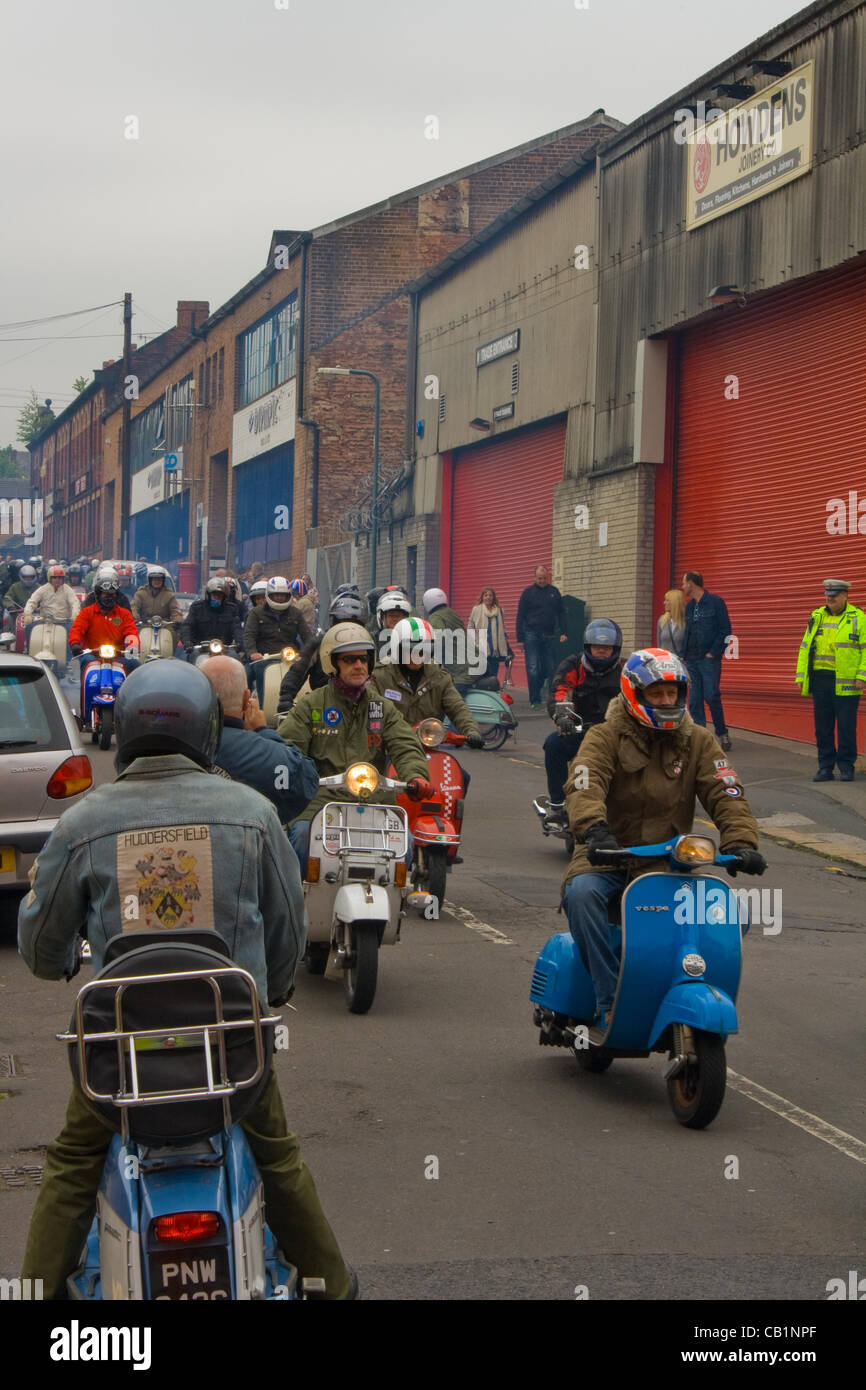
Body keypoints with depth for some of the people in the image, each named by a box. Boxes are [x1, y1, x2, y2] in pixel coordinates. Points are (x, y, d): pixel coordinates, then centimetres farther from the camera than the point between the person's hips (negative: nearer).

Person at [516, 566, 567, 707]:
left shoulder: (554, 592, 10)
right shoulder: (528, 592, 2)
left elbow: (561, 613, 15)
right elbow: (520, 616, 3)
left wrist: (562, 632, 2)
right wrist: (520, 638, -3)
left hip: (549, 636, 3)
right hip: (531, 635, -3)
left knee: (548, 668, 6)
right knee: (533, 669, -8)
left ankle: (536, 693, 23)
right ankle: (535, 700, -5)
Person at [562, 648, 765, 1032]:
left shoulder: (698, 741, 10)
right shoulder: (606, 736, -1)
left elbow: (726, 794, -1)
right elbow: (583, 785, -19)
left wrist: (740, 842, -21)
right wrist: (594, 828, -41)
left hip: (668, 861, 2)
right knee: (582, 893, -35)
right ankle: (609, 1003, -30)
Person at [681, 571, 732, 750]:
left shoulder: (715, 602, -4)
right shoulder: (689, 606, 16)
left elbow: (725, 630, -7)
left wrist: (714, 652, -13)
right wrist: (684, 654, 7)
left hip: (709, 659, -6)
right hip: (691, 660, 7)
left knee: (711, 696, -10)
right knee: (694, 700, 2)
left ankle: (722, 734, 5)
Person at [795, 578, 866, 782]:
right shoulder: (817, 617, 13)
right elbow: (805, 647, 16)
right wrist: (801, 675, 9)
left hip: (845, 683, -4)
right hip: (820, 679, 5)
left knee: (846, 727, -1)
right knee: (822, 727, 7)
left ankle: (846, 767, 9)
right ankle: (826, 767, 15)